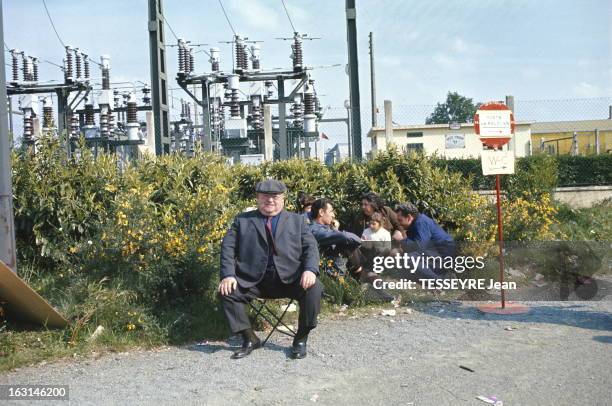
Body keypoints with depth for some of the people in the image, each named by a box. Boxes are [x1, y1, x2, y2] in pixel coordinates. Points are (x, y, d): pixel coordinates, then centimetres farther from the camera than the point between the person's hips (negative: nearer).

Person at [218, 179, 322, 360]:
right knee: (226, 292, -21)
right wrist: (228, 275, -12)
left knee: (314, 289, -26)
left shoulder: (297, 220, 15)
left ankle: (300, 340, -6)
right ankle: (250, 339, -1)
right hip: (253, 279, 1)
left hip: (290, 278, -1)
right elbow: (228, 247, 5)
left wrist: (310, 270, -16)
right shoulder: (242, 220, 13)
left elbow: (310, 247, 5)